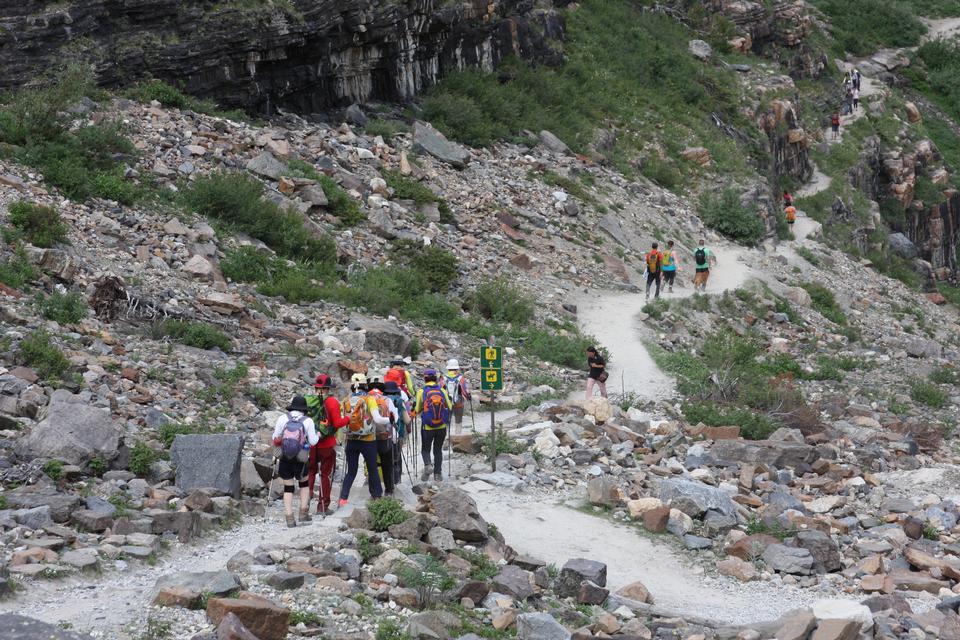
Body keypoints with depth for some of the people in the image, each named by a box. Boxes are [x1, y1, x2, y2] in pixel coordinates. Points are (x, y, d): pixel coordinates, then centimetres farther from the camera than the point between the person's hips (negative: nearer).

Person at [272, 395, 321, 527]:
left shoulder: (283, 418, -4)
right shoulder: (308, 421, -7)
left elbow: (275, 438, 1)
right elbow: (313, 441, -4)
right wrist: (317, 435, 16)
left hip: (284, 459, 1)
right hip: (300, 460, -1)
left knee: (288, 488, 9)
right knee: (304, 483, 22)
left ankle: (289, 518, 3)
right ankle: (303, 513, 15)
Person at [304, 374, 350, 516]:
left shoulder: (308, 400, -2)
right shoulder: (331, 401, -12)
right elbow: (337, 423, -15)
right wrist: (348, 419, 3)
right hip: (327, 444, -3)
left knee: (310, 471, 20)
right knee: (326, 474, 8)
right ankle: (323, 506, 11)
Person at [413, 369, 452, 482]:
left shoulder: (421, 392, -8)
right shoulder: (442, 391, -3)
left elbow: (417, 410, -6)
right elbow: (450, 407, 2)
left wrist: (415, 411, 17)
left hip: (427, 427, -2)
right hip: (442, 427, 2)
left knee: (425, 449, 14)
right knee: (438, 450, 16)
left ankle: (427, 465, -14)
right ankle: (437, 474, 14)